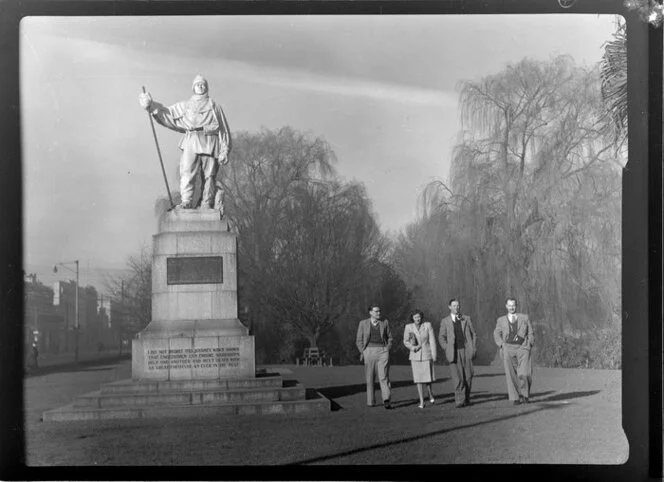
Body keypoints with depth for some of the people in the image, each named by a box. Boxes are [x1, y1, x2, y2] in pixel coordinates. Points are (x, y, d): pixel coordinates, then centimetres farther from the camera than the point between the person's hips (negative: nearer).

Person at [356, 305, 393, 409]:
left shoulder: (385, 323, 8)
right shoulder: (363, 323, 4)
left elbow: (389, 338, 15)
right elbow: (359, 340, 8)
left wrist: (387, 350, 3)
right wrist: (363, 352, -2)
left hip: (383, 351, 0)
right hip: (369, 352, 0)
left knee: (384, 376, -12)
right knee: (370, 378, 5)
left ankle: (386, 401, -19)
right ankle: (370, 401, 15)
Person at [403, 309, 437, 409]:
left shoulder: (428, 325, -5)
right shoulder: (408, 327, -3)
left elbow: (432, 340, -4)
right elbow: (406, 341, 6)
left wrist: (434, 354, -9)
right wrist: (412, 347, -14)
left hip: (427, 354, -1)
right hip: (415, 355, 1)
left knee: (427, 377, -2)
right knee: (418, 378, -2)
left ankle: (430, 393, 28)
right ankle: (421, 401, 4)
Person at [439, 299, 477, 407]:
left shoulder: (467, 319, 15)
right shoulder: (445, 321, 11)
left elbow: (473, 334, 15)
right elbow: (441, 337, 14)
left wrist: (474, 348, 4)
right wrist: (447, 349, 1)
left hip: (467, 351, 1)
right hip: (454, 352, -1)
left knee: (468, 376, -1)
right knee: (457, 377, -10)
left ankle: (466, 398, 13)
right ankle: (459, 400, -12)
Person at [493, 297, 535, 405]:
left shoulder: (524, 318, 15)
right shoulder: (501, 320, 15)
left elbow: (530, 334, 17)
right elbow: (496, 335, 14)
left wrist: (529, 344, 1)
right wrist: (502, 345, -2)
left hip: (522, 348, -1)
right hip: (508, 349, 1)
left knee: (524, 374, -16)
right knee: (511, 375, -5)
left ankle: (524, 395, 4)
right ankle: (515, 398, 1)